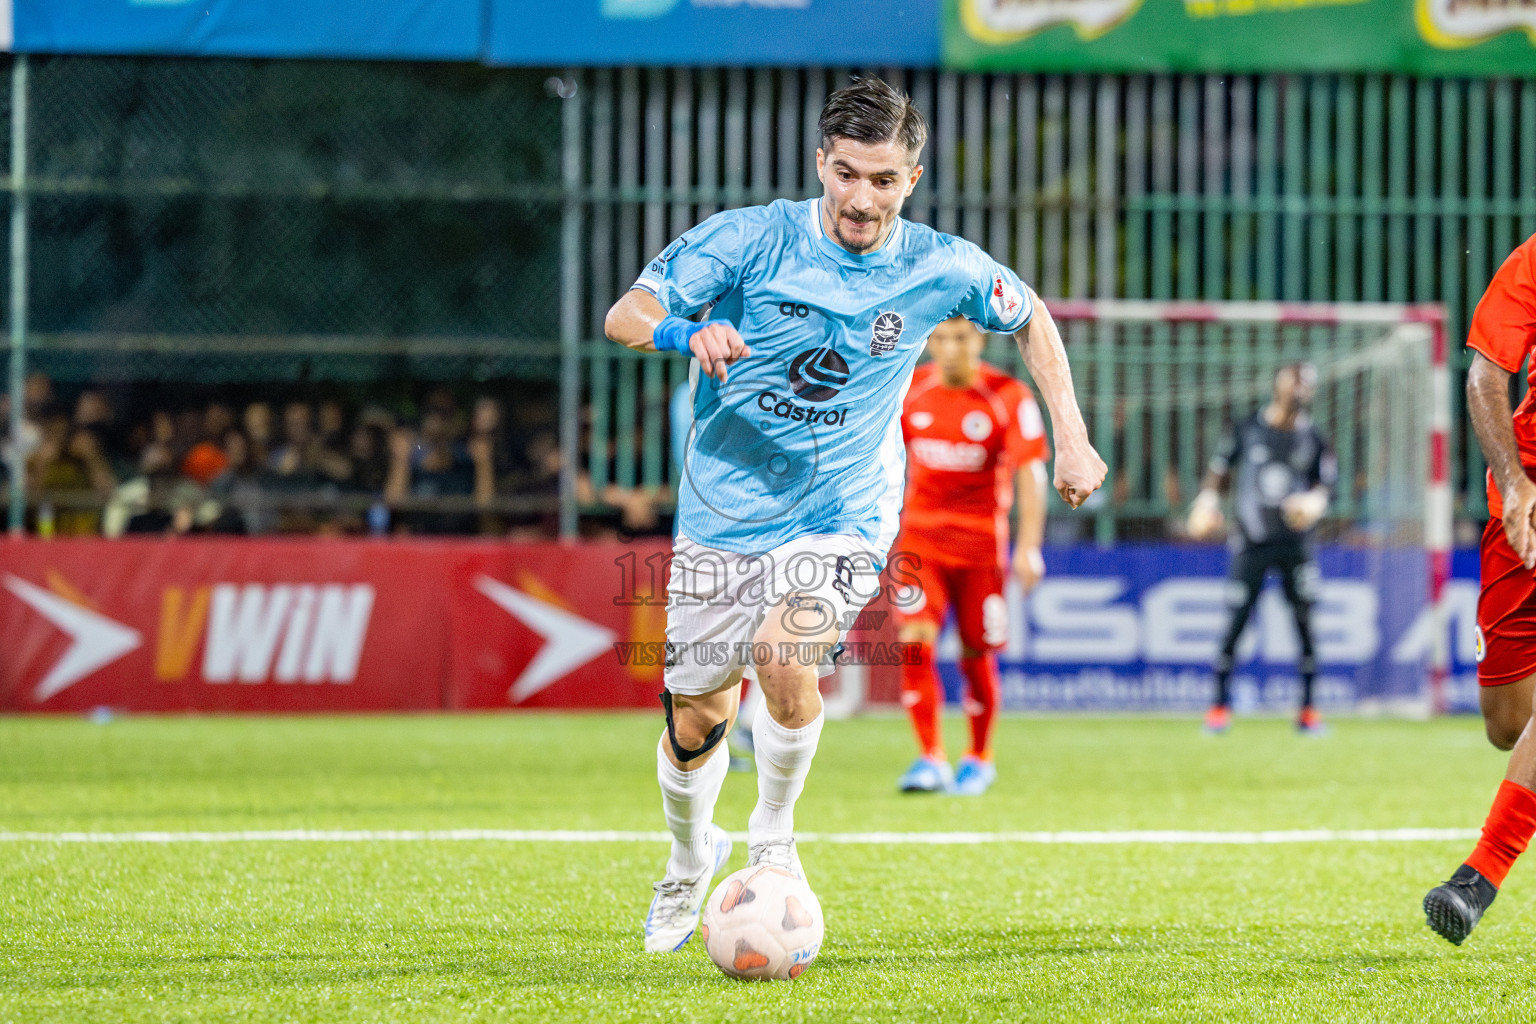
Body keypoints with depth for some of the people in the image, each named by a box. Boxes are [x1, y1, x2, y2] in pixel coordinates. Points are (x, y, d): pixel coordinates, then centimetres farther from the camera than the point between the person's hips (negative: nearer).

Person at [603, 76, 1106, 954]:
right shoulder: (750, 239, -12)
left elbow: (1031, 319, 12)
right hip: (726, 512, 1)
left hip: (844, 520, -1)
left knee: (786, 657, -28)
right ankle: (691, 861, 37)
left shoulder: (939, 270, -7)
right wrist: (688, 333, -37)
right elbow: (625, 315, -15)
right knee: (695, 721, 5)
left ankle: (773, 838, -2)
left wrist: (1072, 439, 8)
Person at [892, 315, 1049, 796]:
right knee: (915, 640, -16)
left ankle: (979, 759, 25)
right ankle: (931, 760, -12)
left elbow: (1030, 472, -11)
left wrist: (1028, 545, -20)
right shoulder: (909, 391, 1)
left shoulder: (1009, 397, -8)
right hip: (919, 535, 2)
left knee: (976, 656, 3)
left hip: (981, 540, -2)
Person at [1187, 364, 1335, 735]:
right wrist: (1208, 504, -5)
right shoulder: (1246, 430, 2)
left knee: (1305, 622, -2)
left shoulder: (1313, 439, 4)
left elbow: (1328, 482, 6)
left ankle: (1308, 708, 7)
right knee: (1234, 622, -4)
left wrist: (1314, 502, -14)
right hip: (1252, 542, -1)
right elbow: (1219, 471, 9)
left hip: (1295, 543, 1)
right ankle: (1221, 703, 6)